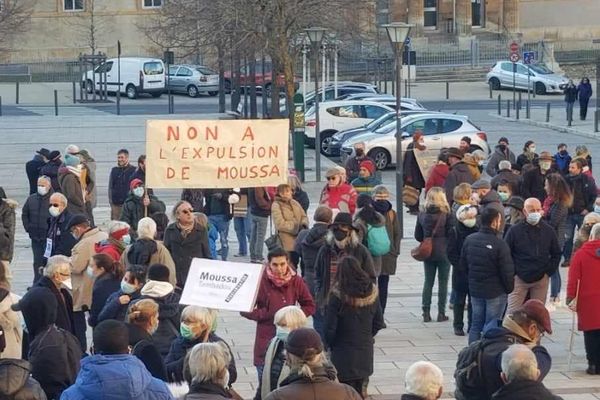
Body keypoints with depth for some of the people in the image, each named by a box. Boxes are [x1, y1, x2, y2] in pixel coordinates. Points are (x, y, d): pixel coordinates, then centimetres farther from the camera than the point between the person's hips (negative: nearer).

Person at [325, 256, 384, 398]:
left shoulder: (338, 296, -17)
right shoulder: (372, 293, -3)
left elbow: (330, 328, -14)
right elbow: (378, 323, 5)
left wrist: (330, 344, 4)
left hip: (343, 354, -4)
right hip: (366, 353, 4)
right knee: (361, 393, 15)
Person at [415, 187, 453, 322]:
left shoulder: (422, 215, -2)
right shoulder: (446, 215, -13)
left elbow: (418, 236, 3)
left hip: (427, 253, 3)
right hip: (444, 253, -3)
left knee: (428, 282, 12)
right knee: (443, 282, 6)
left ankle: (426, 313, 11)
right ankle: (441, 313, 7)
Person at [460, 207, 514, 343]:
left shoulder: (469, 240, -2)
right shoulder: (499, 245, -20)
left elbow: (463, 266, 7)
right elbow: (507, 272, -16)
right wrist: (509, 288, 1)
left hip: (474, 290, 5)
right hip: (495, 291, -5)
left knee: (476, 324, 14)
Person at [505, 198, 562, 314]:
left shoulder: (548, 231, 3)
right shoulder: (515, 231, -5)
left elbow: (556, 254, 12)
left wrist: (548, 271, 2)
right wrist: (512, 273, -6)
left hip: (541, 279, 2)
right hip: (519, 279, -2)